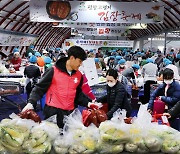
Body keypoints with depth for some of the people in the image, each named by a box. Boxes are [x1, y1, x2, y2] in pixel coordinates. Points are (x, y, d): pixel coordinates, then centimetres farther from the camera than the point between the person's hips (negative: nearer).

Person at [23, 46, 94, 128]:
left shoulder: (79, 75, 9)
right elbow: (39, 88, -3)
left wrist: (88, 103, 4)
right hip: (53, 111, -4)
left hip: (70, 112, 4)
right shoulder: (53, 71, -6)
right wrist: (30, 102, -15)